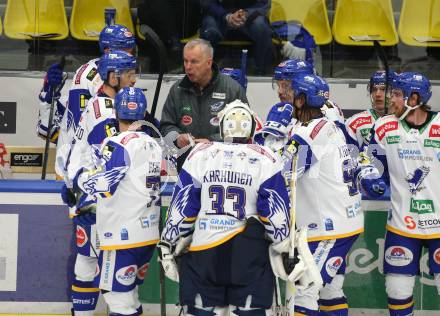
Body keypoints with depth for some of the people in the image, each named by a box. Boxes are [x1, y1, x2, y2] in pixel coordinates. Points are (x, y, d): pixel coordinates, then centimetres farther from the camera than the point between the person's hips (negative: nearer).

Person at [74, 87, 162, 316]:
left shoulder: (119, 144, -14)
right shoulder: (153, 145, 11)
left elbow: (103, 185, -18)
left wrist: (80, 178, 0)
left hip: (123, 235, -8)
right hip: (149, 234, 8)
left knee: (118, 294, -5)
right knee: (128, 293, 19)